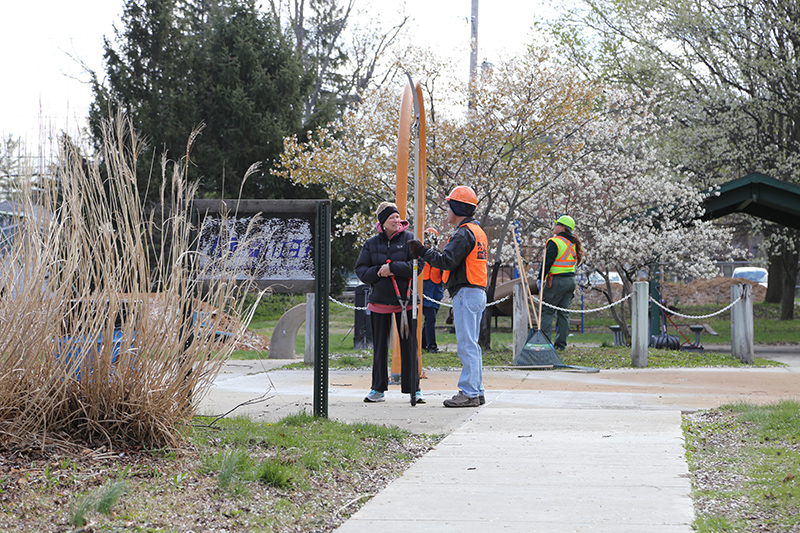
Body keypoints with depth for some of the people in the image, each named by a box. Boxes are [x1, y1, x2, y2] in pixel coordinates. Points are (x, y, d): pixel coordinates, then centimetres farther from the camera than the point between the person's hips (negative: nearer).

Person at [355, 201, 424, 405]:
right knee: (379, 346, 7)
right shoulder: (371, 243, 6)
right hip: (379, 301, 2)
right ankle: (378, 389, 15)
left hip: (405, 300, -2)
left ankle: (413, 388, 6)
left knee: (409, 345, -2)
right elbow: (360, 270, 3)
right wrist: (378, 272, -15)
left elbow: (417, 265, -11)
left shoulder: (409, 239, -1)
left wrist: (392, 268, -18)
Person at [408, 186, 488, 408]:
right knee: (471, 344, 12)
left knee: (466, 345, -9)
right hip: (477, 292, 10)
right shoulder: (477, 231, 20)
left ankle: (469, 393, -9)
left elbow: (447, 261, -21)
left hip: (466, 293, -10)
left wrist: (423, 252, -11)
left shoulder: (464, 233, -13)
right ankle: (476, 391, 14)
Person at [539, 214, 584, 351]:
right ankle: (561, 343, 10)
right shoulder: (573, 244, 13)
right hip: (571, 280, 8)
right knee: (564, 313, 11)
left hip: (556, 281, -8)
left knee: (547, 311, -4)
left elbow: (547, 262, -15)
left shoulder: (555, 242, -12)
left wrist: (541, 279, -8)